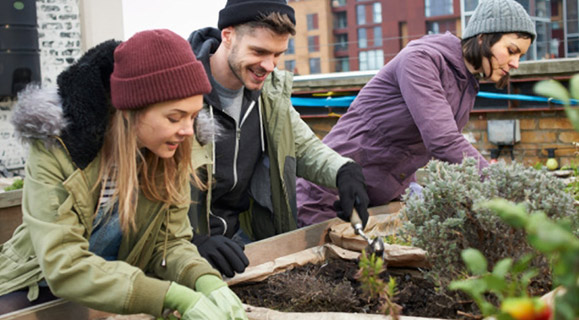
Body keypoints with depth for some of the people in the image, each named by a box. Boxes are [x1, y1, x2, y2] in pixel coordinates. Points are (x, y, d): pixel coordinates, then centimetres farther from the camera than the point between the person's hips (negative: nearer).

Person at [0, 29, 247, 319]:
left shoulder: (172, 156, -9)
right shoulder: (57, 150, -23)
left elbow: (170, 241, -6)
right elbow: (63, 267, -29)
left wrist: (206, 280, -28)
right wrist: (175, 297, -37)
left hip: (118, 291, 4)